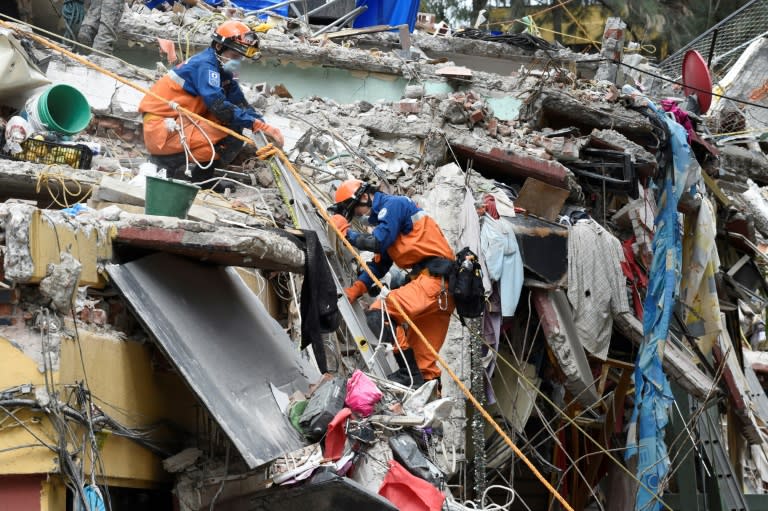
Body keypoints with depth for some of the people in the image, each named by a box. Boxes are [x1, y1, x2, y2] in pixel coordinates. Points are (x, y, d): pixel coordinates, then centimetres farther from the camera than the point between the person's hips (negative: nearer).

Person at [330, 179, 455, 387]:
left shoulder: (393, 204, -5)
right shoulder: (384, 215, 24)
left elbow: (378, 243, -16)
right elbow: (379, 264, 25)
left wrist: (346, 231, -3)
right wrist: (355, 290, 14)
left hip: (434, 277, -10)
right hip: (441, 286, 10)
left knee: (379, 313, -21)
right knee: (423, 357, 10)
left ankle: (410, 373, -19)